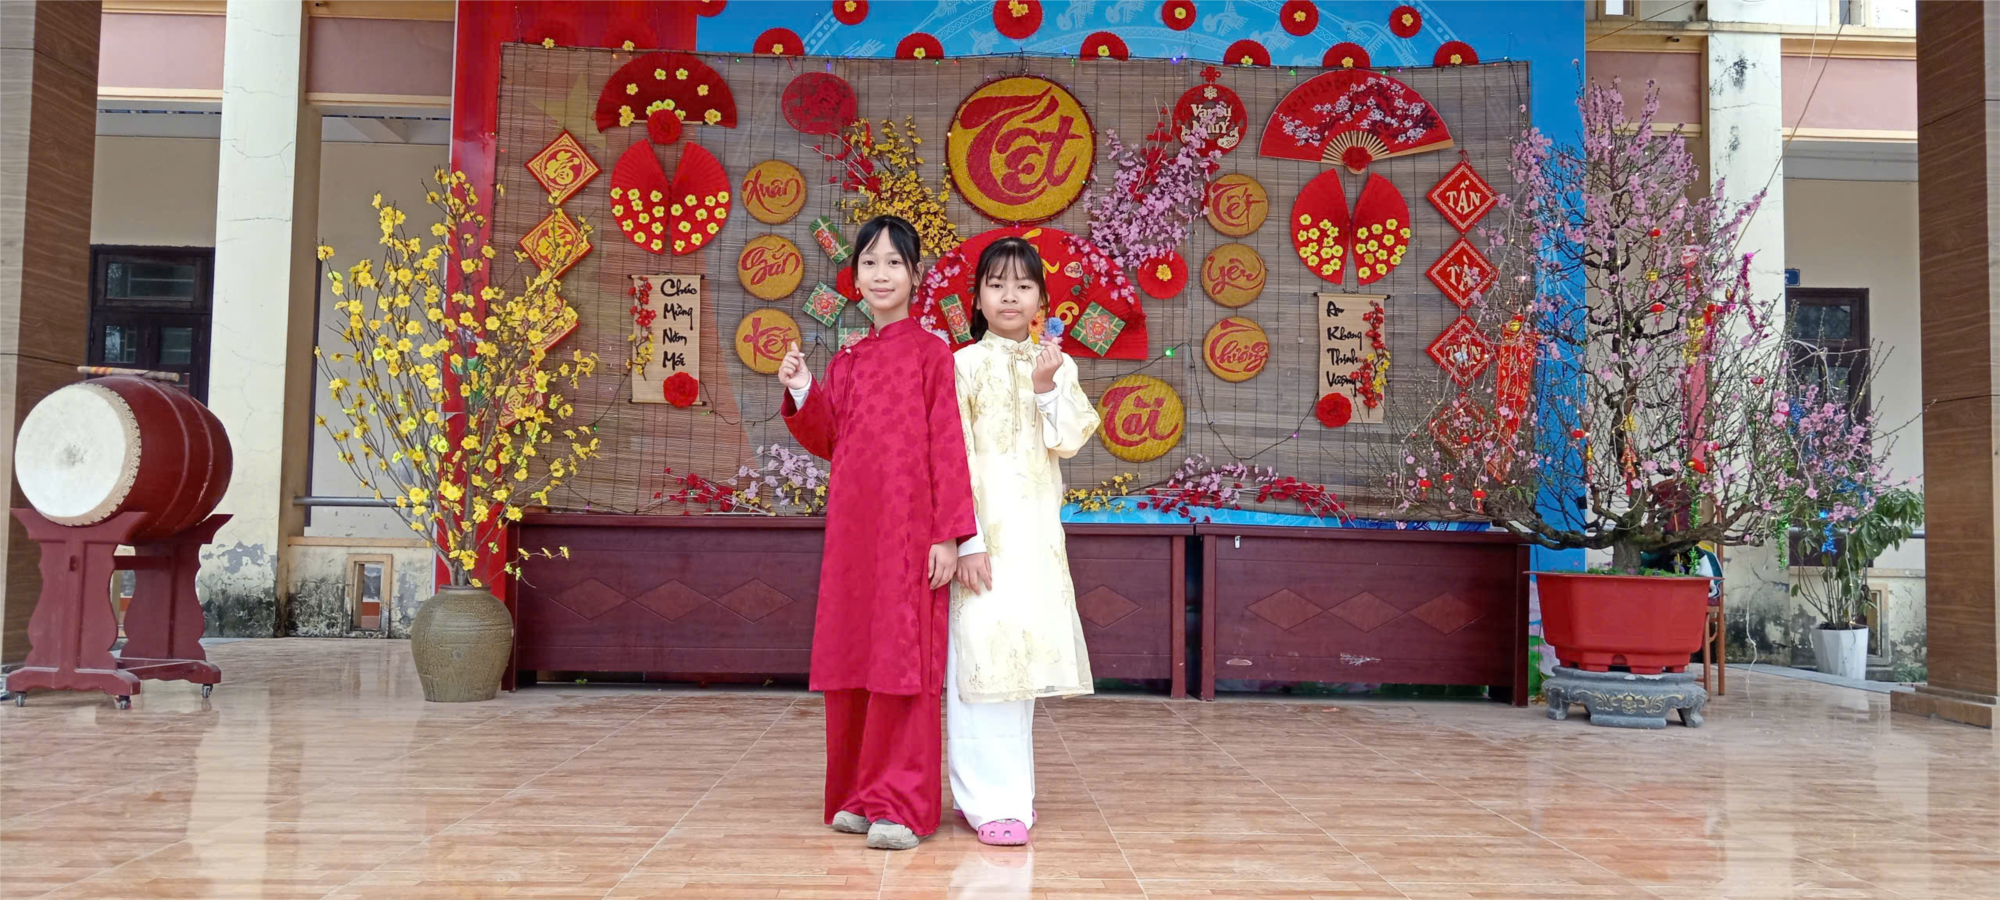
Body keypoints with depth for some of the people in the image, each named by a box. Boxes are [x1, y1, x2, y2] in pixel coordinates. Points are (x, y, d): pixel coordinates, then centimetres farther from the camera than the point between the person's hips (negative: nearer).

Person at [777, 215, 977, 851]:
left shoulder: (930, 353, -3)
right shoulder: (845, 361, 14)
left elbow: (947, 447, -7)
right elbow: (829, 445, 16)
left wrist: (947, 535, -12)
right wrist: (802, 394, 1)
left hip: (910, 529, -5)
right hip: (852, 528, 6)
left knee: (904, 661, -3)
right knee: (852, 659, 9)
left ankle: (902, 805, 4)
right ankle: (858, 795, 20)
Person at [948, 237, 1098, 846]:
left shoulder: (1056, 366, 11)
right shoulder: (964, 365, -2)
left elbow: (1068, 442, -1)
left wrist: (1047, 386, -14)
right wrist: (967, 538, -14)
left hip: (1037, 531, 4)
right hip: (984, 528, -4)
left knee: (1021, 652, 10)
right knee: (982, 653, -9)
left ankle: (1010, 788, 22)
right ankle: (989, 800, -3)